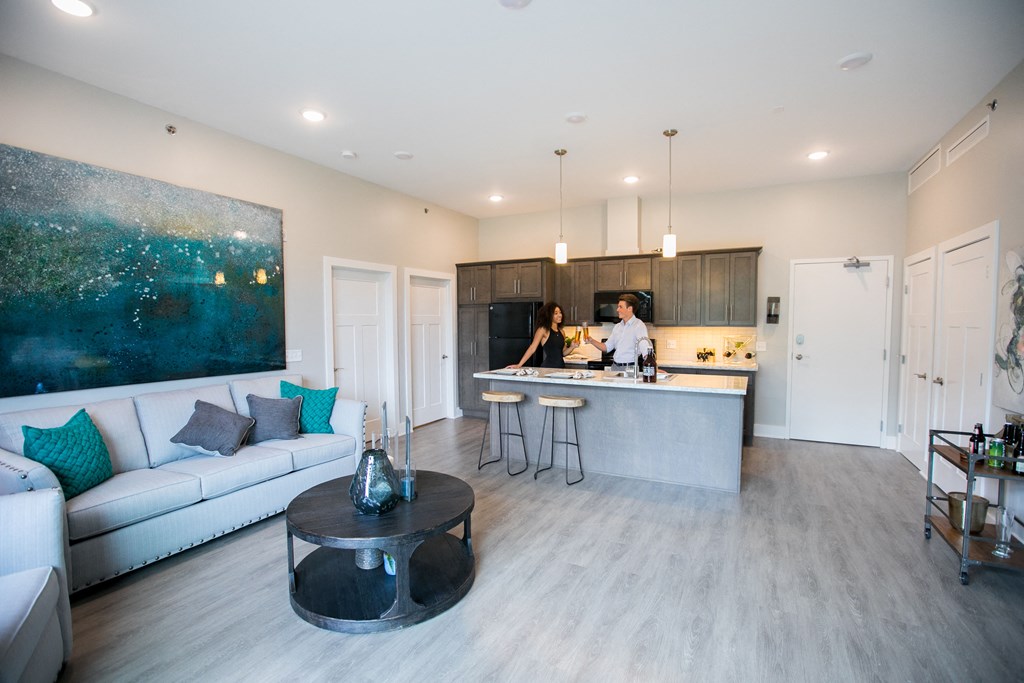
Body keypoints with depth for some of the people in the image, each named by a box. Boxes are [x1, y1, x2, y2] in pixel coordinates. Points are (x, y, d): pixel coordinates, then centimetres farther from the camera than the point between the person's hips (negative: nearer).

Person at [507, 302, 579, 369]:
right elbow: (532, 348, -11)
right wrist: (519, 365, -16)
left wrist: (572, 347, -3)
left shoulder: (561, 332, 10)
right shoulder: (543, 330, -7)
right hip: (548, 367, -6)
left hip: (561, 366, 6)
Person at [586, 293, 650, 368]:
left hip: (630, 368, -6)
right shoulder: (617, 327, 12)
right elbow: (607, 347, 16)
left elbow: (645, 349, -20)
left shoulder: (638, 325, -10)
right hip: (615, 367, 6)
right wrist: (592, 341, 3)